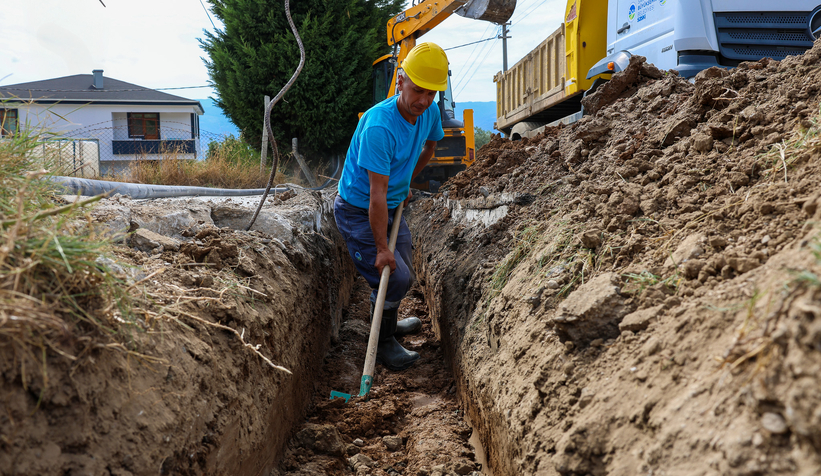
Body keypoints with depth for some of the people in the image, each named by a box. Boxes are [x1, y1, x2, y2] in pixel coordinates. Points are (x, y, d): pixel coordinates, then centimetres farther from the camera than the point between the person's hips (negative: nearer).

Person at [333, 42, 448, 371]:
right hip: (358, 212, -8)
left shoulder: (430, 112, -8)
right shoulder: (378, 126, -33)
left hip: (391, 207, 8)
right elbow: (377, 195, -32)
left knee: (402, 269, 19)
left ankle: (388, 323, 46)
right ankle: (383, 344, 12)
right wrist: (381, 248, -28)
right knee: (396, 278, -10)